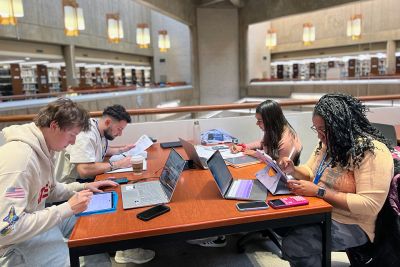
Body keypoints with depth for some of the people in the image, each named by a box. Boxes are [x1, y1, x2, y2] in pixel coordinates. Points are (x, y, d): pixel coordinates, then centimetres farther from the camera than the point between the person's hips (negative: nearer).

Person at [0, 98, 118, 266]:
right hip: (15, 243, -9)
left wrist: (83, 187, 2)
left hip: (37, 220, 9)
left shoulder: (42, 149, 0)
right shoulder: (19, 157, -29)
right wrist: (67, 209, -28)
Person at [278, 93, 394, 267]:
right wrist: (293, 170, -7)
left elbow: (369, 205, -26)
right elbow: (311, 172, 15)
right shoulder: (329, 142, 4)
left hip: (350, 224, -8)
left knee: (292, 245, -25)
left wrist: (319, 191, -28)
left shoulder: (373, 151, -20)